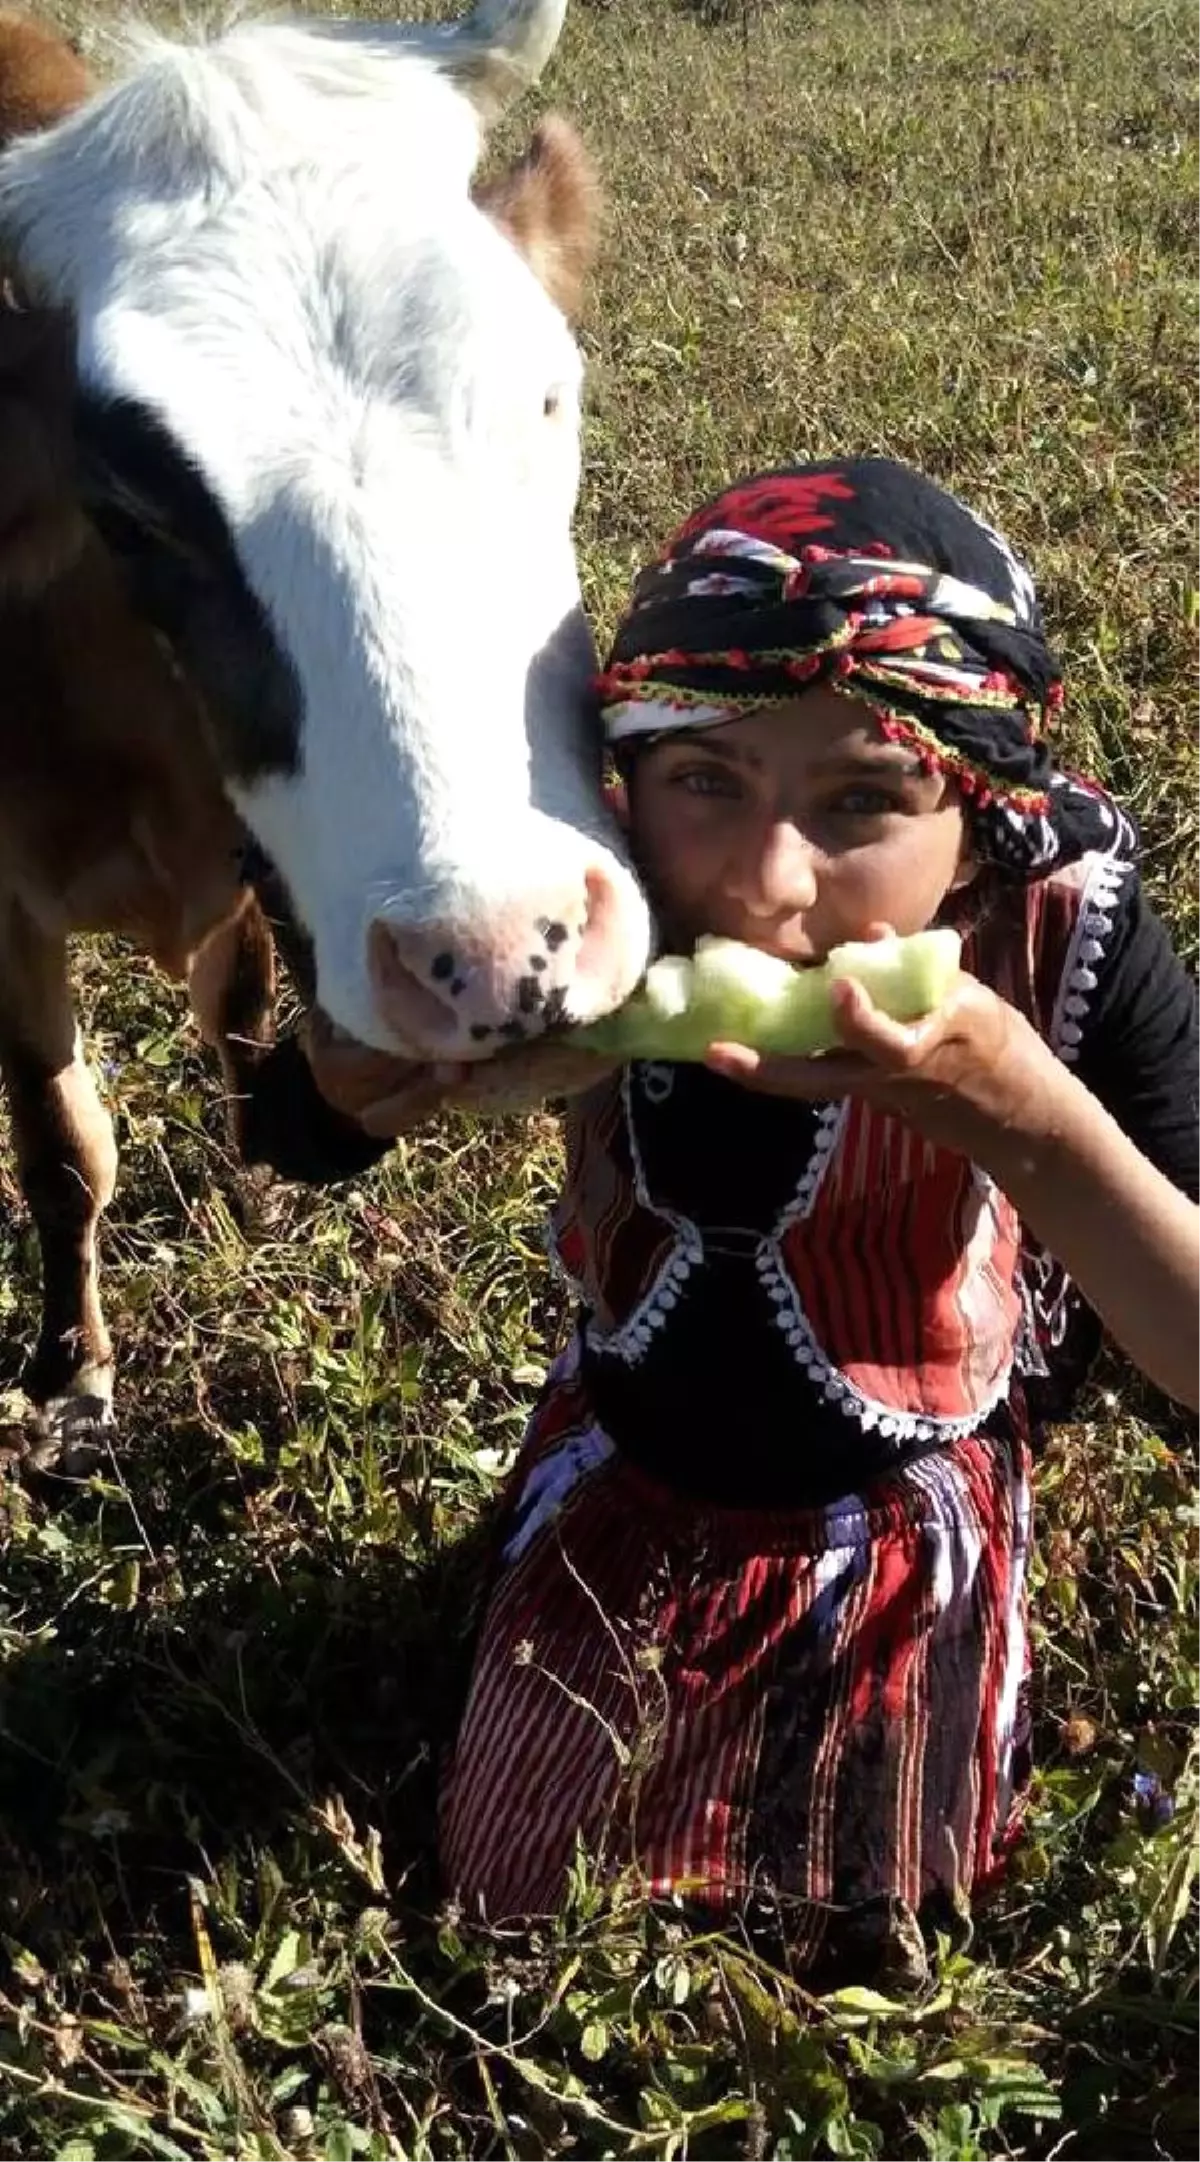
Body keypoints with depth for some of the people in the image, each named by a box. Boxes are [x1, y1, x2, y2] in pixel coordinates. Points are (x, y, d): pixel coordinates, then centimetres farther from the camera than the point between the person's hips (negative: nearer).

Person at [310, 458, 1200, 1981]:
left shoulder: (1072, 957, -32)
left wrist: (1019, 1115, -47)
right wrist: (422, 1051, -36)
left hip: (899, 1528, -2)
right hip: (625, 1490, 2)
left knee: (856, 1952, 20)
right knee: (514, 1908, 21)